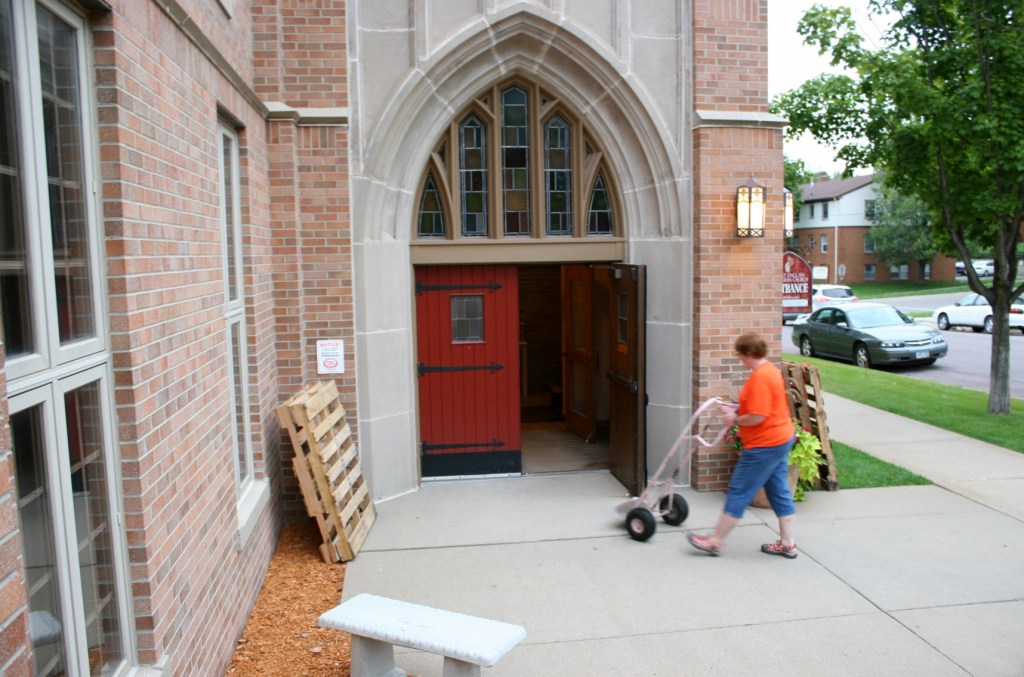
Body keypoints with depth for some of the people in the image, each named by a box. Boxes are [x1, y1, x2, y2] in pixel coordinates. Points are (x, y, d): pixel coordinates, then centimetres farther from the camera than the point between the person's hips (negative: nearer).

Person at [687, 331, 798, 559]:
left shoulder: (760, 377, -22)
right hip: (781, 439, 10)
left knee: (738, 493, -2)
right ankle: (788, 544, 23)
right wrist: (737, 408, 12)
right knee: (779, 493, 16)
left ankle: (715, 542, 8)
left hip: (765, 445, -10)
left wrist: (735, 420, -9)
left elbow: (758, 417, -26)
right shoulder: (771, 370, 11)